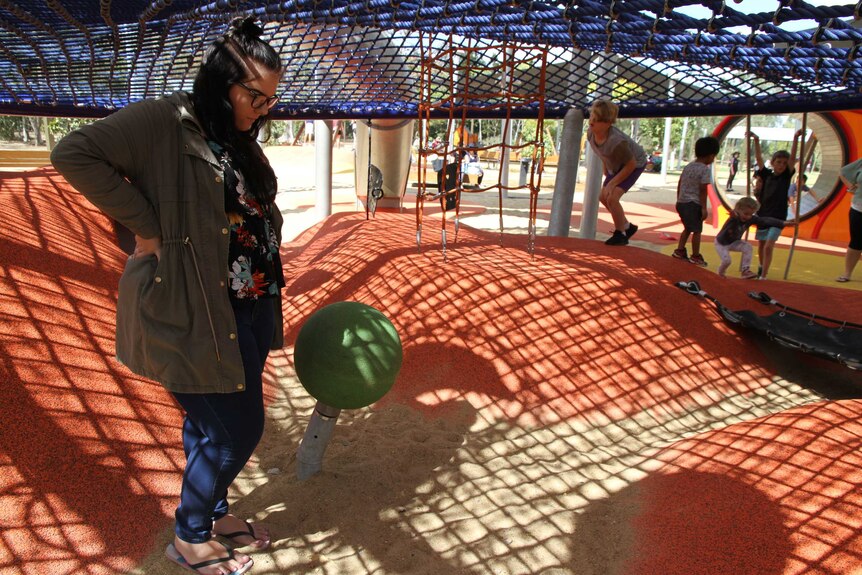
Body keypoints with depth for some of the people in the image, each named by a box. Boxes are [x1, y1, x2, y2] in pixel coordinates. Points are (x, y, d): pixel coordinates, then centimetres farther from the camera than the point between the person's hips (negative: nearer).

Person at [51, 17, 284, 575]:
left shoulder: (242, 143, 12)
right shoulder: (165, 122, -13)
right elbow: (74, 154, -19)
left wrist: (271, 297, 7)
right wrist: (147, 226, -19)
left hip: (249, 309, 7)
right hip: (195, 311, -7)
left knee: (217, 425, 20)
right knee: (236, 428, 2)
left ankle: (216, 511, 43)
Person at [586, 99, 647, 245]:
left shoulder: (616, 141, -41)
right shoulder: (591, 133, -20)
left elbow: (631, 165, -27)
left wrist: (612, 183, -23)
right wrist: (606, 172, 5)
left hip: (634, 164, -8)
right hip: (616, 165, 8)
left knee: (612, 198, -20)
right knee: (603, 197, 10)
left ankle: (619, 234, 1)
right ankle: (628, 227, 30)